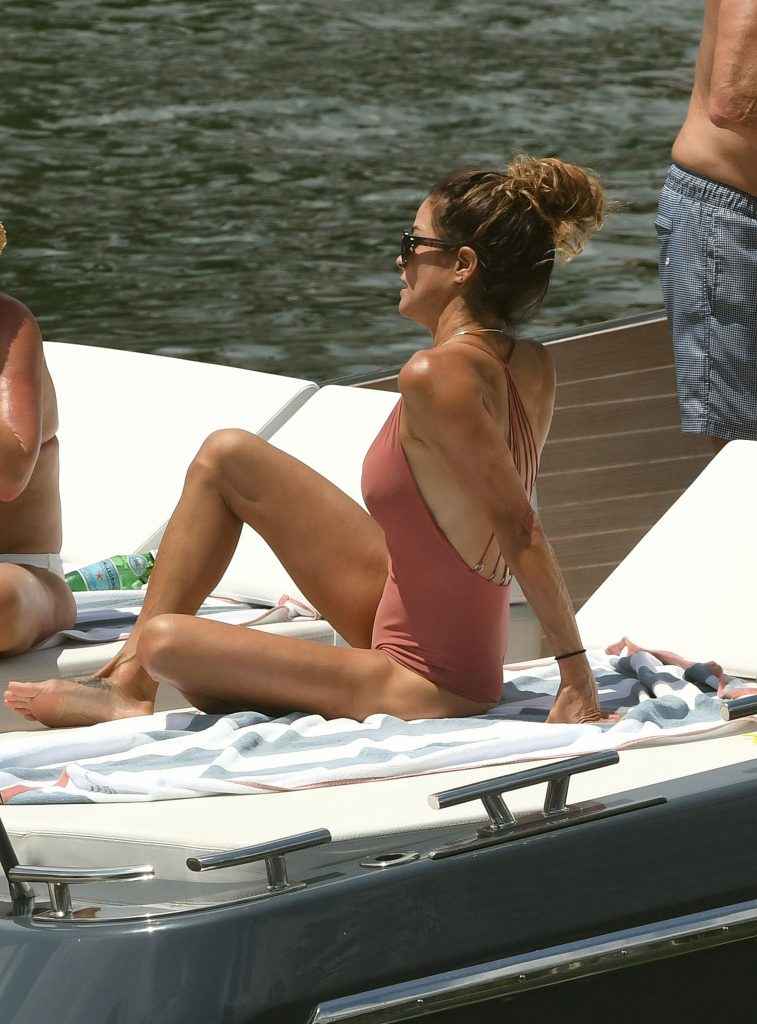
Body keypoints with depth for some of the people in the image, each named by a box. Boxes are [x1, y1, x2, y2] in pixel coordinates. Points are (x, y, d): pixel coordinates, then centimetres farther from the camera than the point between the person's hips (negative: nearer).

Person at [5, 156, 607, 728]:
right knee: (225, 456, 11)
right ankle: (131, 676, 19)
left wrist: (577, 672, -23)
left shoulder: (435, 376, -29)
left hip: (419, 688, -9)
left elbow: (519, 529, -28)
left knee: (165, 641, -12)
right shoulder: (532, 370, -4)